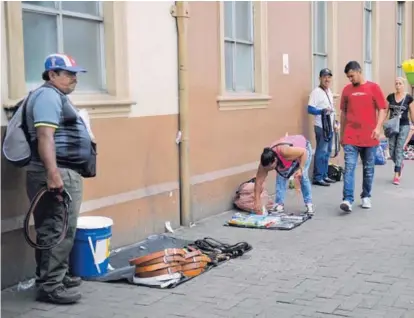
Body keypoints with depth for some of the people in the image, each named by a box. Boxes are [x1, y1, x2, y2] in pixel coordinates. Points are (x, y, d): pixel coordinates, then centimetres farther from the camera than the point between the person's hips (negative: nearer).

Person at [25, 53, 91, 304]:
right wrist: (53, 173, -31)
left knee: (57, 230, 16)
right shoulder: (48, 95, -12)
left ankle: (57, 277, 25)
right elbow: (45, 136, -24)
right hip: (57, 174, -11)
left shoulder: (57, 96, 22)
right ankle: (50, 286, -5)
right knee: (57, 231, -9)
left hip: (66, 173, 11)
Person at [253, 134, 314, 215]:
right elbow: (258, 181, -27)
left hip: (303, 147, -4)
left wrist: (300, 169, -38)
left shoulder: (285, 151, -46)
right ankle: (279, 204, -4)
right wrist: (257, 201, -32)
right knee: (281, 176, -11)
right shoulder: (266, 161, -30)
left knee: (303, 176, -13)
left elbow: (304, 152, -31)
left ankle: (309, 204, 0)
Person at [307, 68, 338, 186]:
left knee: (327, 152, 12)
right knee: (321, 152, -10)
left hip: (329, 126, 9)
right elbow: (310, 109, -18)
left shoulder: (329, 92, 15)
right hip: (321, 127, -9)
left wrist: (334, 123, 17)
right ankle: (317, 178, -6)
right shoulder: (316, 92, -11)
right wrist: (322, 111, -31)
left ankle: (324, 175, 20)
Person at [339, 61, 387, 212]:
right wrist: (342, 134, 15)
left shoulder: (373, 87, 1)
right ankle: (347, 200, -12)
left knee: (368, 169, 10)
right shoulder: (347, 89, 8)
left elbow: (382, 109, -1)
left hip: (369, 137, -1)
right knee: (349, 168, -8)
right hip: (350, 137, 1)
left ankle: (366, 197, 24)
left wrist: (378, 127, -15)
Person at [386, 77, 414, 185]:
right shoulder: (390, 97, 3)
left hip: (404, 126, -3)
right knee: (391, 150, 2)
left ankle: (396, 176, -6)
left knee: (399, 149, -7)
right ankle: (400, 165, 33)